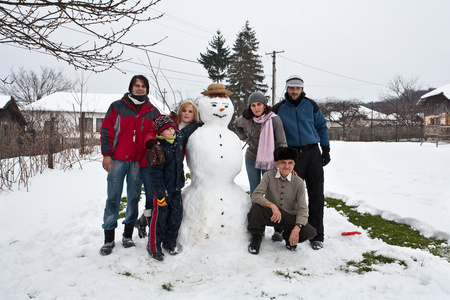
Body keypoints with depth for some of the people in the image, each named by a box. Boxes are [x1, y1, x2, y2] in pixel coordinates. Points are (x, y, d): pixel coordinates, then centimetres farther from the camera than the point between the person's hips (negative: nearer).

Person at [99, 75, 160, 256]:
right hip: (117, 159, -2)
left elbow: (154, 132, 13)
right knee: (113, 197, -1)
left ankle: (128, 235, 20)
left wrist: (151, 143, -9)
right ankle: (109, 239, 8)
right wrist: (106, 154, -5)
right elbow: (106, 131, 2)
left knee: (134, 197, 7)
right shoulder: (117, 107, 4)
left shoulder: (153, 112, 10)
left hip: (139, 161, 2)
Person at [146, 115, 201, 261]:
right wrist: (160, 194, -20)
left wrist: (198, 123, 34)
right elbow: (155, 174, -19)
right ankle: (154, 247, 17)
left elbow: (186, 131, 27)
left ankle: (170, 242, 30)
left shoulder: (179, 138, 2)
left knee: (176, 215, 11)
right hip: (162, 190, -7)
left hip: (176, 188, 7)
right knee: (160, 217, 1)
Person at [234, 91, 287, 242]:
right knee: (255, 193, 9)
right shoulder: (246, 119, -4)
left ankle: (278, 229, 0)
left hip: (269, 160, -3)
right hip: (252, 159, 3)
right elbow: (236, 125, 20)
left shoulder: (274, 119, -14)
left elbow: (282, 143, -12)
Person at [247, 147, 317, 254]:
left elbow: (302, 209, -10)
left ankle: (288, 237, 13)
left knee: (311, 232, -23)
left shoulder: (299, 183, -7)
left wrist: (297, 228, -27)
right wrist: (272, 205, -35)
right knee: (256, 207, -33)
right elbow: (255, 196, -18)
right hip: (271, 215, -1)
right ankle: (256, 239, -5)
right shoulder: (269, 176, -7)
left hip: (289, 217, 1)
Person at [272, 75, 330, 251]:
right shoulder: (279, 109, 5)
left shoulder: (311, 105, 7)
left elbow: (322, 127, 13)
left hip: (312, 152, 1)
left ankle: (316, 235, 8)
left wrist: (326, 149, 7)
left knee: (316, 195, 0)